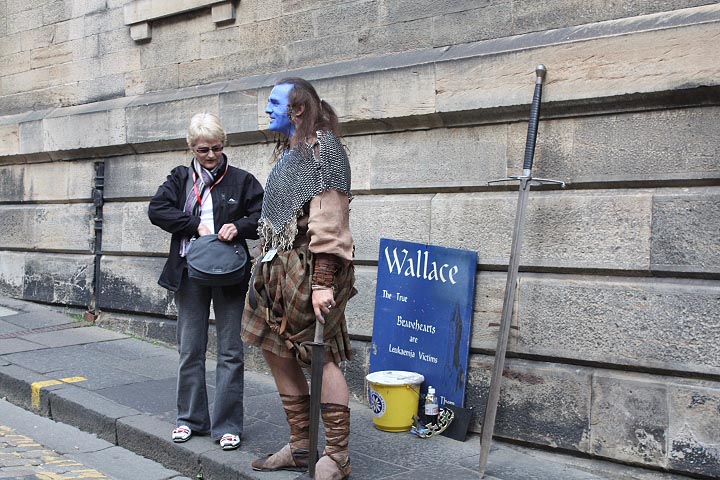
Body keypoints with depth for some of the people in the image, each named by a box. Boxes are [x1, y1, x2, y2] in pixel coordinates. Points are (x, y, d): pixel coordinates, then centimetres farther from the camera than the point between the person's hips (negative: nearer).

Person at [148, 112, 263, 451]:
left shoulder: (241, 180, 3)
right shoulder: (180, 178, 9)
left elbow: (263, 216, 1)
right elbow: (157, 210, -4)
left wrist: (239, 226, -18)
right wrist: (196, 225, -13)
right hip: (190, 273, 2)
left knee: (230, 351, 2)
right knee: (190, 350, 10)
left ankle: (227, 425, 12)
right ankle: (191, 418, 25)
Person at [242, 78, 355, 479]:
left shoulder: (323, 147, -8)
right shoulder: (286, 152, 20)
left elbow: (328, 220, -17)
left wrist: (322, 282, -23)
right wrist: (266, 267, 18)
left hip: (309, 266, -9)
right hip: (279, 266, 10)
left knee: (323, 355, -5)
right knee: (277, 351, 9)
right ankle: (300, 447, 21)